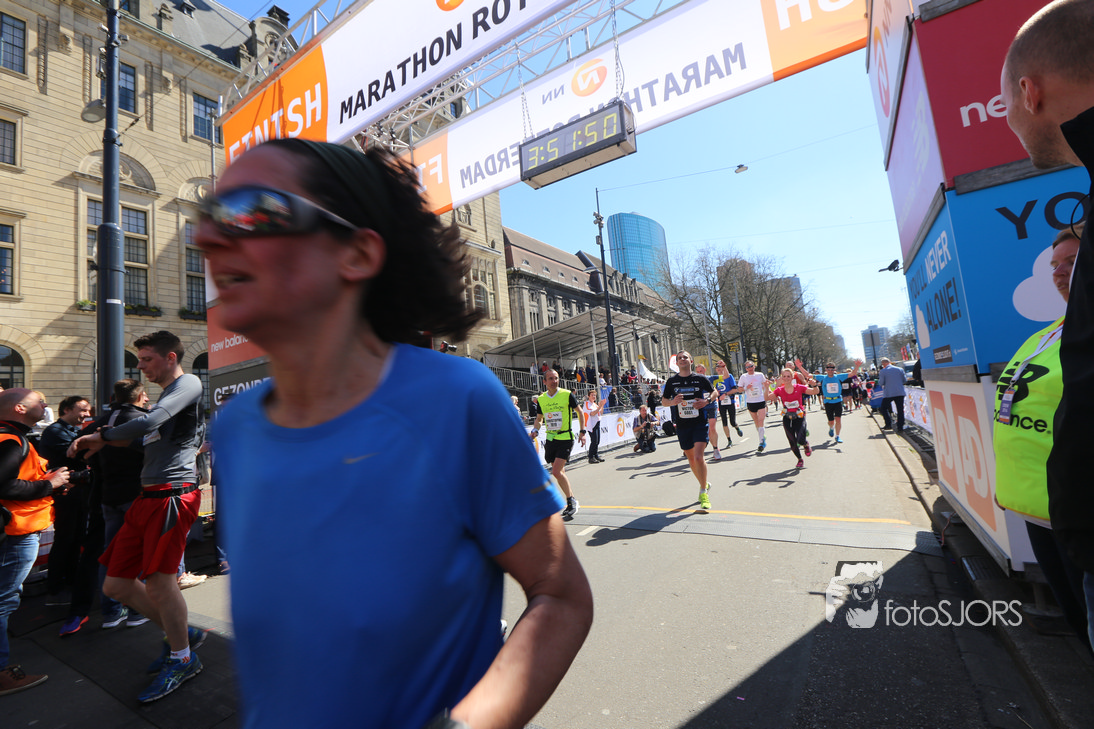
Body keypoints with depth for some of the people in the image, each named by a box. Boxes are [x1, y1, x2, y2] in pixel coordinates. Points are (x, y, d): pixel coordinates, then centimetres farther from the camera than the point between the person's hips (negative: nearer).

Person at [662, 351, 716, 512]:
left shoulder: (700, 378, -2)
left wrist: (707, 401, -8)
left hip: (700, 422, -3)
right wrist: (672, 402, -13)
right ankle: (704, 484, 37)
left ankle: (703, 492, -1)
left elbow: (714, 392, 12)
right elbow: (663, 400, 9)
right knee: (691, 458, 13)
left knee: (698, 457, -17)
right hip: (682, 425, 3)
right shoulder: (672, 381, 2)